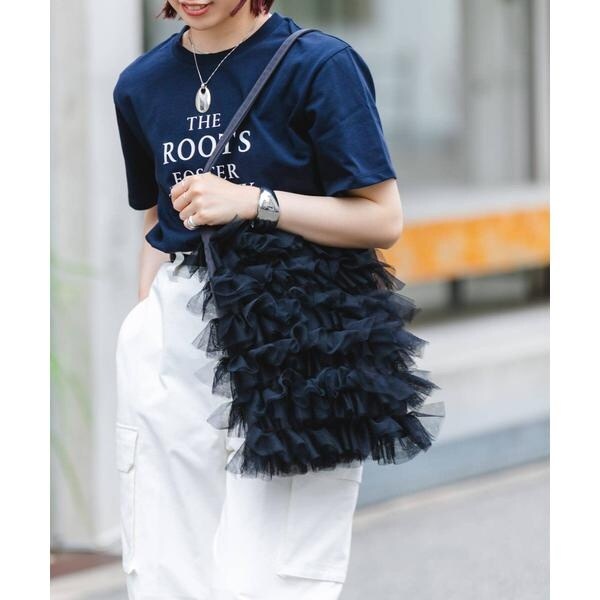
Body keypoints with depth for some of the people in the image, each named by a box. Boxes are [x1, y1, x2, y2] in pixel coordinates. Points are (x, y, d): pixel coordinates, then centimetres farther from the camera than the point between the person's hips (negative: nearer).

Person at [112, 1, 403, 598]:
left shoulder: (318, 65, -6)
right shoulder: (142, 84, 11)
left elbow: (382, 220, -8)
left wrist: (250, 202, -16)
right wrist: (149, 319, 11)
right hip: (176, 332, 5)